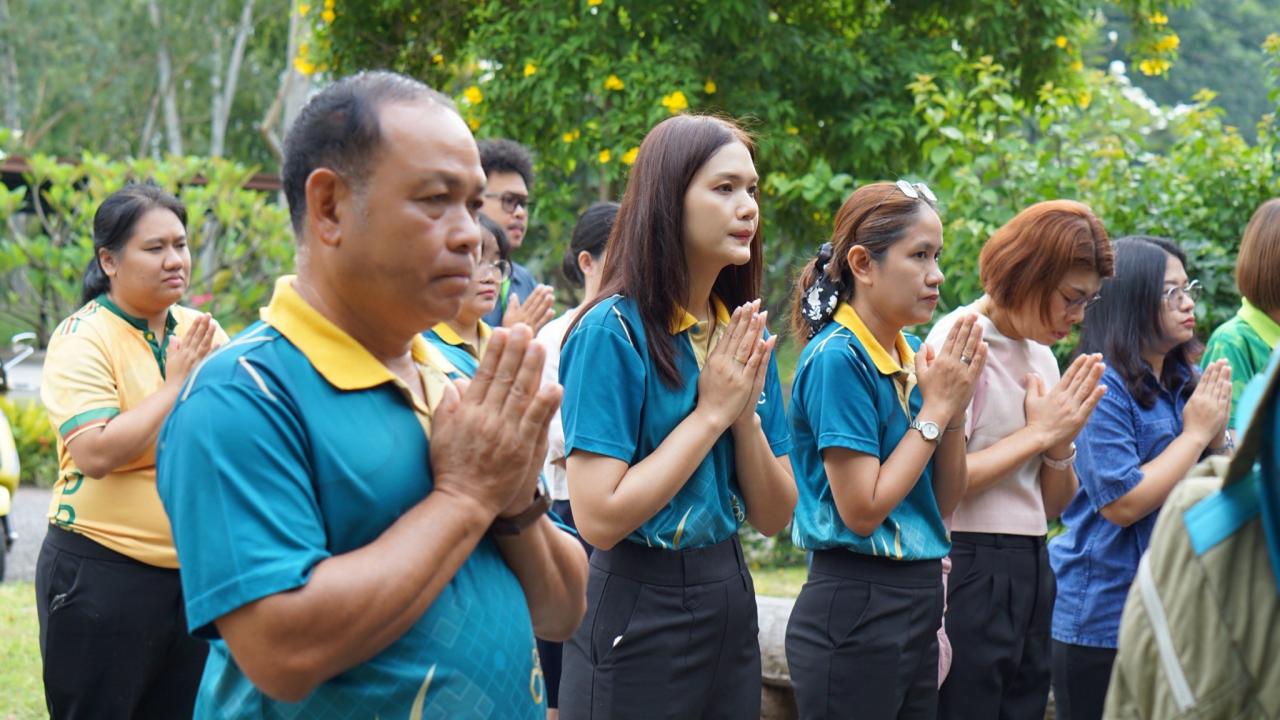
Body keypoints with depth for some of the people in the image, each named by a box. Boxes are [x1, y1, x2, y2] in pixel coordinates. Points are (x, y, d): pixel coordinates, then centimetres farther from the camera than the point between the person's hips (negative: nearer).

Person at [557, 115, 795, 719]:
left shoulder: (744, 338, 5)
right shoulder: (613, 331, -15)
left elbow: (774, 516, 5)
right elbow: (599, 518, -22)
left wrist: (746, 414, -10)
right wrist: (711, 413, -17)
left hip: (730, 600, 7)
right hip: (637, 614, -7)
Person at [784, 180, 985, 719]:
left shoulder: (912, 353, 8)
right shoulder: (837, 358, -14)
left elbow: (944, 502, 11)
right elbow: (862, 510, -18)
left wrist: (956, 406, -3)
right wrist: (935, 407, -13)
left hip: (917, 598, 8)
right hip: (855, 608, -8)